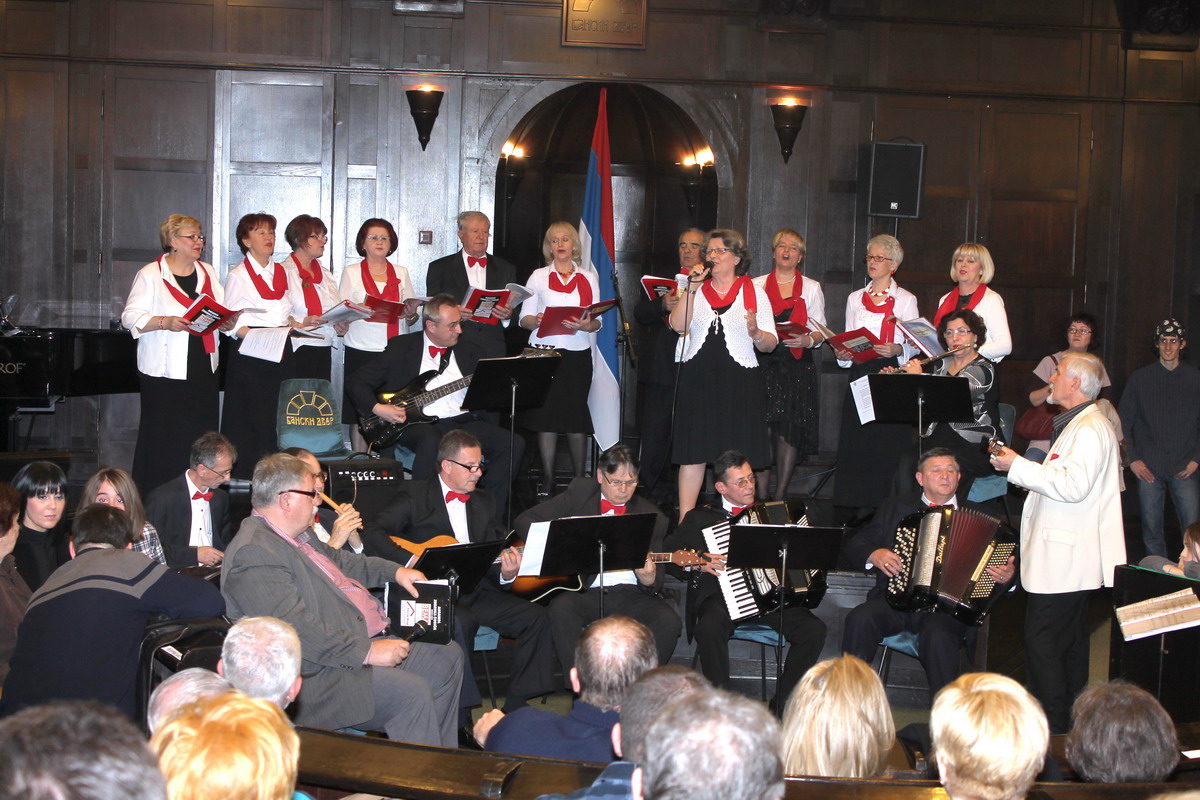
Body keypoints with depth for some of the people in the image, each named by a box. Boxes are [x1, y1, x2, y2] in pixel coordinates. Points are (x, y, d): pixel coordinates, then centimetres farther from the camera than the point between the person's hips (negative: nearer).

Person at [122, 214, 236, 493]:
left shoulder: (208, 272, 16)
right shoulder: (151, 275, -1)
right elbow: (131, 318, -7)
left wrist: (229, 321, -5)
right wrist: (165, 322, -22)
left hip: (203, 370, 5)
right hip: (165, 372, -5)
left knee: (201, 437, 3)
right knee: (163, 438, -4)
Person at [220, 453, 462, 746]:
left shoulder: (295, 536, 13)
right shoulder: (252, 554, -20)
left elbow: (338, 561, 32)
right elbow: (298, 629, -27)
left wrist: (395, 571, 18)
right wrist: (367, 652, -26)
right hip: (317, 674, -11)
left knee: (447, 656, 11)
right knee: (412, 693, -27)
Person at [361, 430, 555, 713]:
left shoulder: (484, 502, 19)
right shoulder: (416, 495, 1)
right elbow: (373, 533, -10)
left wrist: (506, 573, -9)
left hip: (475, 591, 6)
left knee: (536, 617, -14)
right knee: (461, 621, -36)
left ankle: (515, 708, -8)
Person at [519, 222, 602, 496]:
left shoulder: (588, 278, 12)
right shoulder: (539, 276, 11)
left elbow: (598, 321, 8)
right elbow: (524, 318, 4)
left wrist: (587, 325, -15)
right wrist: (536, 321, -18)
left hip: (578, 353, 0)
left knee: (577, 415, -2)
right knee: (547, 416, -3)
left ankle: (579, 479, 7)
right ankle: (547, 482, 3)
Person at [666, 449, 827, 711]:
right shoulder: (699, 518, 9)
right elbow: (669, 552, 4)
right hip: (720, 596, -3)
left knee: (814, 629, -19)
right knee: (710, 626, -36)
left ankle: (783, 702, -6)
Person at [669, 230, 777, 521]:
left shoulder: (754, 293, 7)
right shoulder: (697, 290, 12)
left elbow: (770, 345, 3)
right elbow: (678, 325, -5)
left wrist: (755, 332, -18)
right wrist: (692, 289, -10)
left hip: (740, 382, -1)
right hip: (697, 380, 1)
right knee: (693, 454, 2)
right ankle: (684, 521, 8)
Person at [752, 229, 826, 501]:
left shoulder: (812, 288, 13)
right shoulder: (757, 285, 13)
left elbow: (821, 331, 10)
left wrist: (808, 340, -11)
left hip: (797, 364, 0)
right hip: (762, 363, 0)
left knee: (788, 431, -4)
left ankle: (780, 496, 5)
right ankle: (761, 497, -2)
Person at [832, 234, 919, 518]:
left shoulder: (906, 300, 4)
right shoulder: (855, 299, 16)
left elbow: (914, 346, 0)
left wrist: (897, 350, -20)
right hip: (860, 375, 4)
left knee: (890, 440, -7)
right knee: (857, 439, -1)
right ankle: (862, 507, 6)